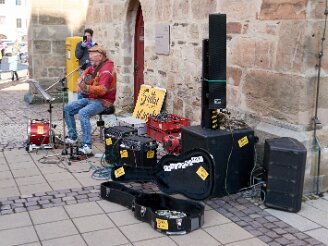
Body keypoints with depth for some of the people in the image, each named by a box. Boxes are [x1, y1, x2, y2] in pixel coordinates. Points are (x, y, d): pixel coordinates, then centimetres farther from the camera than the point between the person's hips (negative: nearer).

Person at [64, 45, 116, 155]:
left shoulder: (106, 69, -18)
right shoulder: (95, 66, 11)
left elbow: (102, 89, -30)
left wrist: (86, 88, -41)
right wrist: (82, 82, 11)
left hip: (103, 101, -10)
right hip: (91, 98, 10)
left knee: (83, 113, -35)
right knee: (67, 108, 5)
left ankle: (87, 146, -36)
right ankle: (72, 137, 11)